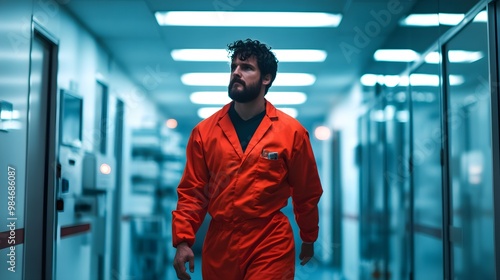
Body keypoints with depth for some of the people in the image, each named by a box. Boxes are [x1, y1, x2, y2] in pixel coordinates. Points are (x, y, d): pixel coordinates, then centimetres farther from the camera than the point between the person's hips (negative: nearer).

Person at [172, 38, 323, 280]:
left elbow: (307, 193, 7)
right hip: (218, 246, 3)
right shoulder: (204, 131, 2)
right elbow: (191, 192, 5)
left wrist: (308, 239, 15)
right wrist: (183, 241, -5)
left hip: (270, 246, -2)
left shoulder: (291, 131, -3)